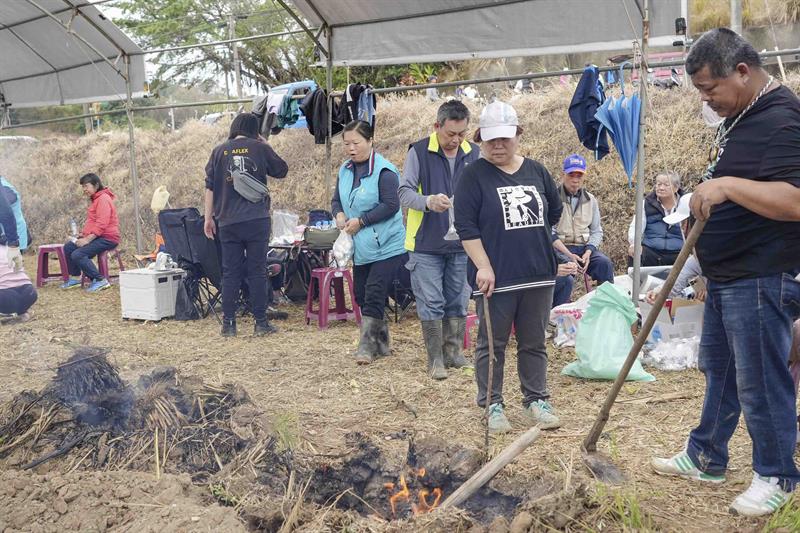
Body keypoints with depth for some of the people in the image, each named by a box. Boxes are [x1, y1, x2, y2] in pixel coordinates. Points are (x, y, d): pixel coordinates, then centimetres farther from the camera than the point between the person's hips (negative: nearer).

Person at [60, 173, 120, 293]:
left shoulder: (103, 199, -14)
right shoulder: (94, 199, 19)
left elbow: (101, 224, -22)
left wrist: (87, 239, -22)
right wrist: (83, 234, 9)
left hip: (107, 238, -10)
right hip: (95, 236, 10)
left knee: (77, 255, -23)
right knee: (68, 247, 10)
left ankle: (100, 281, -17)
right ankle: (75, 278, 19)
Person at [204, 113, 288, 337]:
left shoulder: (219, 151, 6)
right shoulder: (260, 148, 1)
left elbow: (210, 186, 6)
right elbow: (282, 171, 14)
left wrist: (208, 218, 11)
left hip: (228, 222, 2)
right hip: (257, 220, -2)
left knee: (230, 273, 6)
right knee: (258, 272, 3)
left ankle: (228, 325, 7)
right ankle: (261, 323, 5)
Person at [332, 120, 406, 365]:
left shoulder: (384, 171, -14)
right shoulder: (345, 170, 10)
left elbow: (391, 205, -20)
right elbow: (336, 199, 18)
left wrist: (361, 221, -19)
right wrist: (339, 214, -4)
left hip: (386, 246, -8)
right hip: (360, 248, 8)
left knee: (374, 294, -10)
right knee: (361, 295, 12)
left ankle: (367, 345, -1)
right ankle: (381, 343, 25)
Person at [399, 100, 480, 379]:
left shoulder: (475, 154, 4)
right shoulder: (418, 152, -6)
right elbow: (404, 192, -9)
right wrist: (428, 202, -28)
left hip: (462, 244, 3)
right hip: (426, 244, -3)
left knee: (458, 302, 12)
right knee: (431, 304, 0)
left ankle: (453, 352, 26)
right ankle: (436, 359, 11)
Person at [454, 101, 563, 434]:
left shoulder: (536, 172, 8)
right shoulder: (473, 175, -5)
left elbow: (554, 213, 21)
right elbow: (466, 226, -11)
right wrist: (483, 266, -16)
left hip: (538, 275, 4)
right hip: (495, 277, -4)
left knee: (534, 343, 13)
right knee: (492, 344, 6)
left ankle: (536, 400, 25)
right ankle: (492, 404, 19)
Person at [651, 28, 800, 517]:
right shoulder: (739, 116, 12)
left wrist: (727, 185, -33)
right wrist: (707, 205, 11)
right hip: (727, 274, 10)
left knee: (760, 380, 2)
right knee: (719, 369, 19)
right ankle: (706, 458, 34)